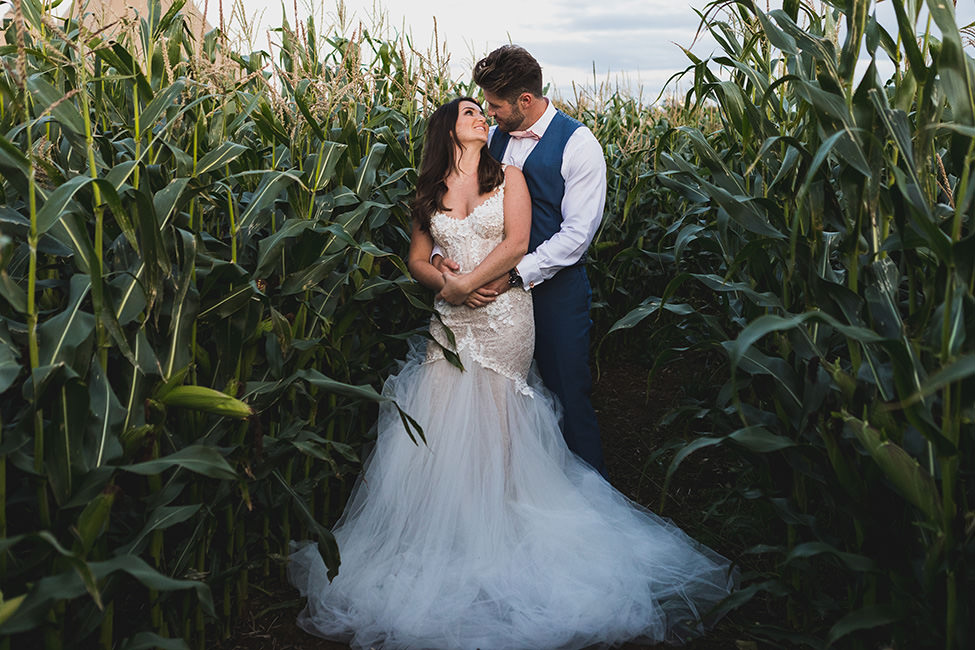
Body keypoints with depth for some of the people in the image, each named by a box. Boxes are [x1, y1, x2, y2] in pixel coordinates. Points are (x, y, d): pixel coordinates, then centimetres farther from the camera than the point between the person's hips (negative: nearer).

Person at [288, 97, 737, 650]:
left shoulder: (508, 176, 5)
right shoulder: (430, 191, 12)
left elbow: (517, 243, -6)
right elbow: (417, 260, 11)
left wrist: (469, 281, -11)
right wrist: (445, 283, -9)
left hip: (504, 313, -3)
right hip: (452, 319, 3)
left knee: (491, 422, -4)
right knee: (438, 421, -3)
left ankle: (497, 529, 11)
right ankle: (443, 534, 10)